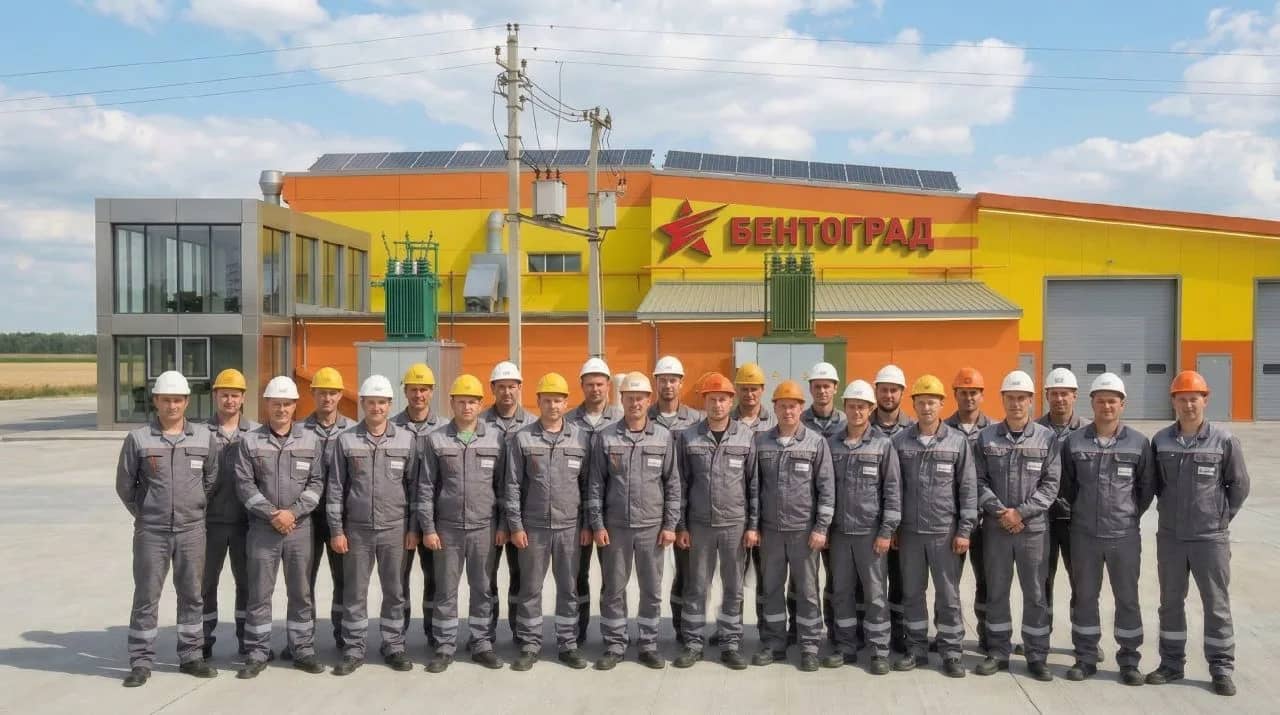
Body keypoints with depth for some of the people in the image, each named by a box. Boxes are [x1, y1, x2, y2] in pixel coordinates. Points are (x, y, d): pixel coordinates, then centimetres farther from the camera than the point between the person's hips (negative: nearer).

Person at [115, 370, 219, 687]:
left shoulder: (204, 438, 2)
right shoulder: (138, 439, -4)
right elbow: (124, 485, 4)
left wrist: (195, 508, 11)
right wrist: (144, 513, 7)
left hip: (192, 530, 2)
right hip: (151, 532, -2)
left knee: (192, 595, 10)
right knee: (146, 596, 4)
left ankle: (191, 656, 22)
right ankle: (141, 662, 13)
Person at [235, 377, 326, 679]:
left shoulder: (310, 440, 5)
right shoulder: (250, 442, 2)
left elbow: (316, 483, 2)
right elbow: (244, 484, -3)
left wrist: (293, 512, -11)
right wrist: (271, 514, -12)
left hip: (300, 527, 1)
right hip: (262, 527, -1)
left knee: (301, 593, 8)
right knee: (259, 593, 3)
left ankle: (303, 650, 18)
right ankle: (257, 653, 13)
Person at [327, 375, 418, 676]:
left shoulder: (406, 439, 2)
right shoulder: (346, 440, 1)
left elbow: (414, 485, 4)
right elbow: (336, 487, 2)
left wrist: (414, 528, 1)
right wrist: (336, 530, -2)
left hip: (395, 529, 0)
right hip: (357, 529, 0)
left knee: (394, 592, 8)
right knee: (355, 593, 6)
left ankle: (394, 646, 19)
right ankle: (354, 650, 17)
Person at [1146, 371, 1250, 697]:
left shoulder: (1224, 440, -7)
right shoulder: (1160, 440, 0)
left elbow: (1239, 485, 1)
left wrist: (1222, 517, 1)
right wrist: (1170, 508, 6)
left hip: (1210, 537, -2)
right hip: (1169, 535, 3)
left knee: (1216, 604, 6)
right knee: (1171, 602, 11)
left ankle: (1222, 668, 16)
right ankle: (1171, 663, 22)